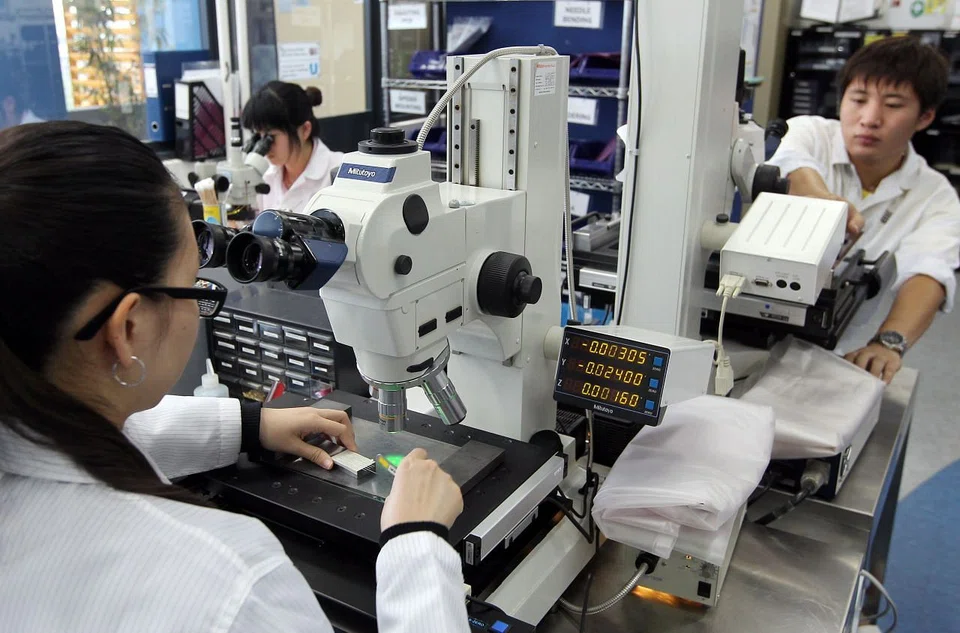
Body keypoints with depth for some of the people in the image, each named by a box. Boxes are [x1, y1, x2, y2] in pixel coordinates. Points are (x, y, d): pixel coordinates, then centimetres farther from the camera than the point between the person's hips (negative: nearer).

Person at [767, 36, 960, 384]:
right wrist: (822, 200, -49)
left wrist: (891, 342, -37)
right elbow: (788, 162, -25)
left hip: (843, 357, 3)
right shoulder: (810, 133, -1)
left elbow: (927, 273, -16)